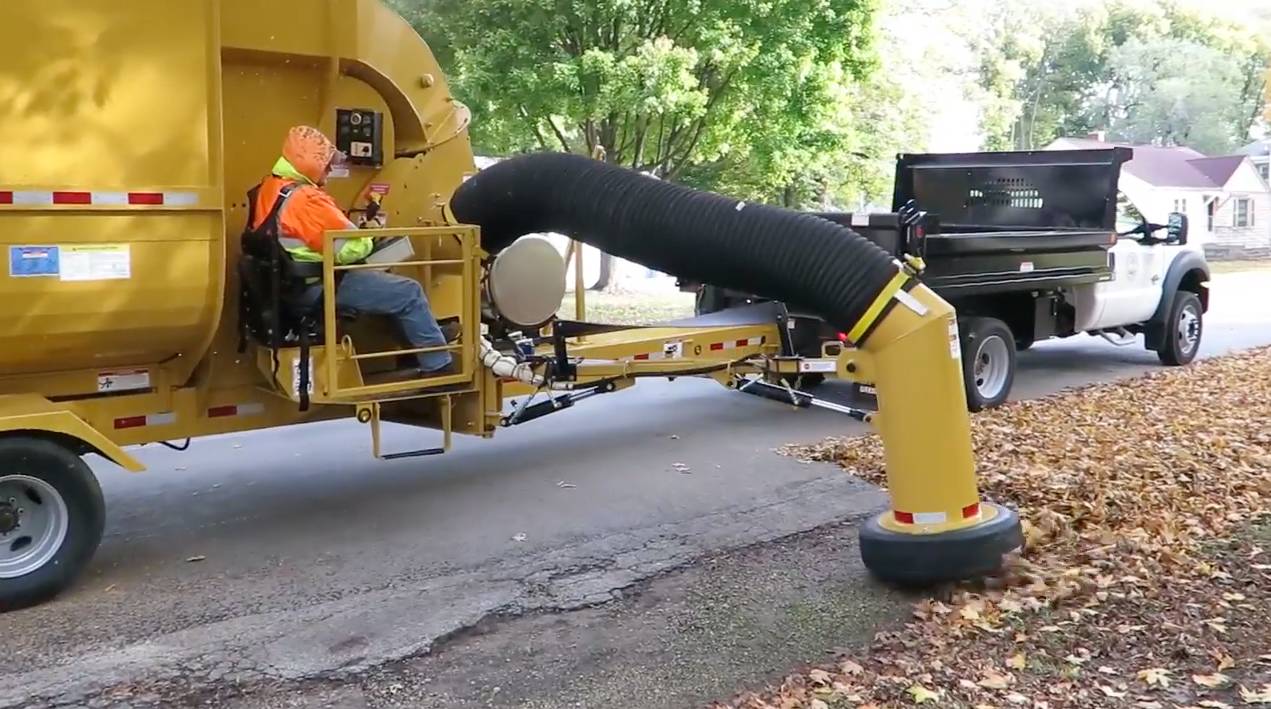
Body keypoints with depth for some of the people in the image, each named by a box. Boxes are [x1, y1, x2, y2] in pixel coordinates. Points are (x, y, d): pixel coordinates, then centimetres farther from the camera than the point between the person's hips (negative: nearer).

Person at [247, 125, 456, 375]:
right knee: (409, 292, -6)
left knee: (382, 276, 27)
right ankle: (439, 365, 3)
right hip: (319, 286, -11)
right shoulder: (304, 198, -24)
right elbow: (351, 249, -26)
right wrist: (369, 240, -3)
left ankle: (430, 335, 31)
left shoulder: (270, 188, 7)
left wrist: (356, 232, 9)